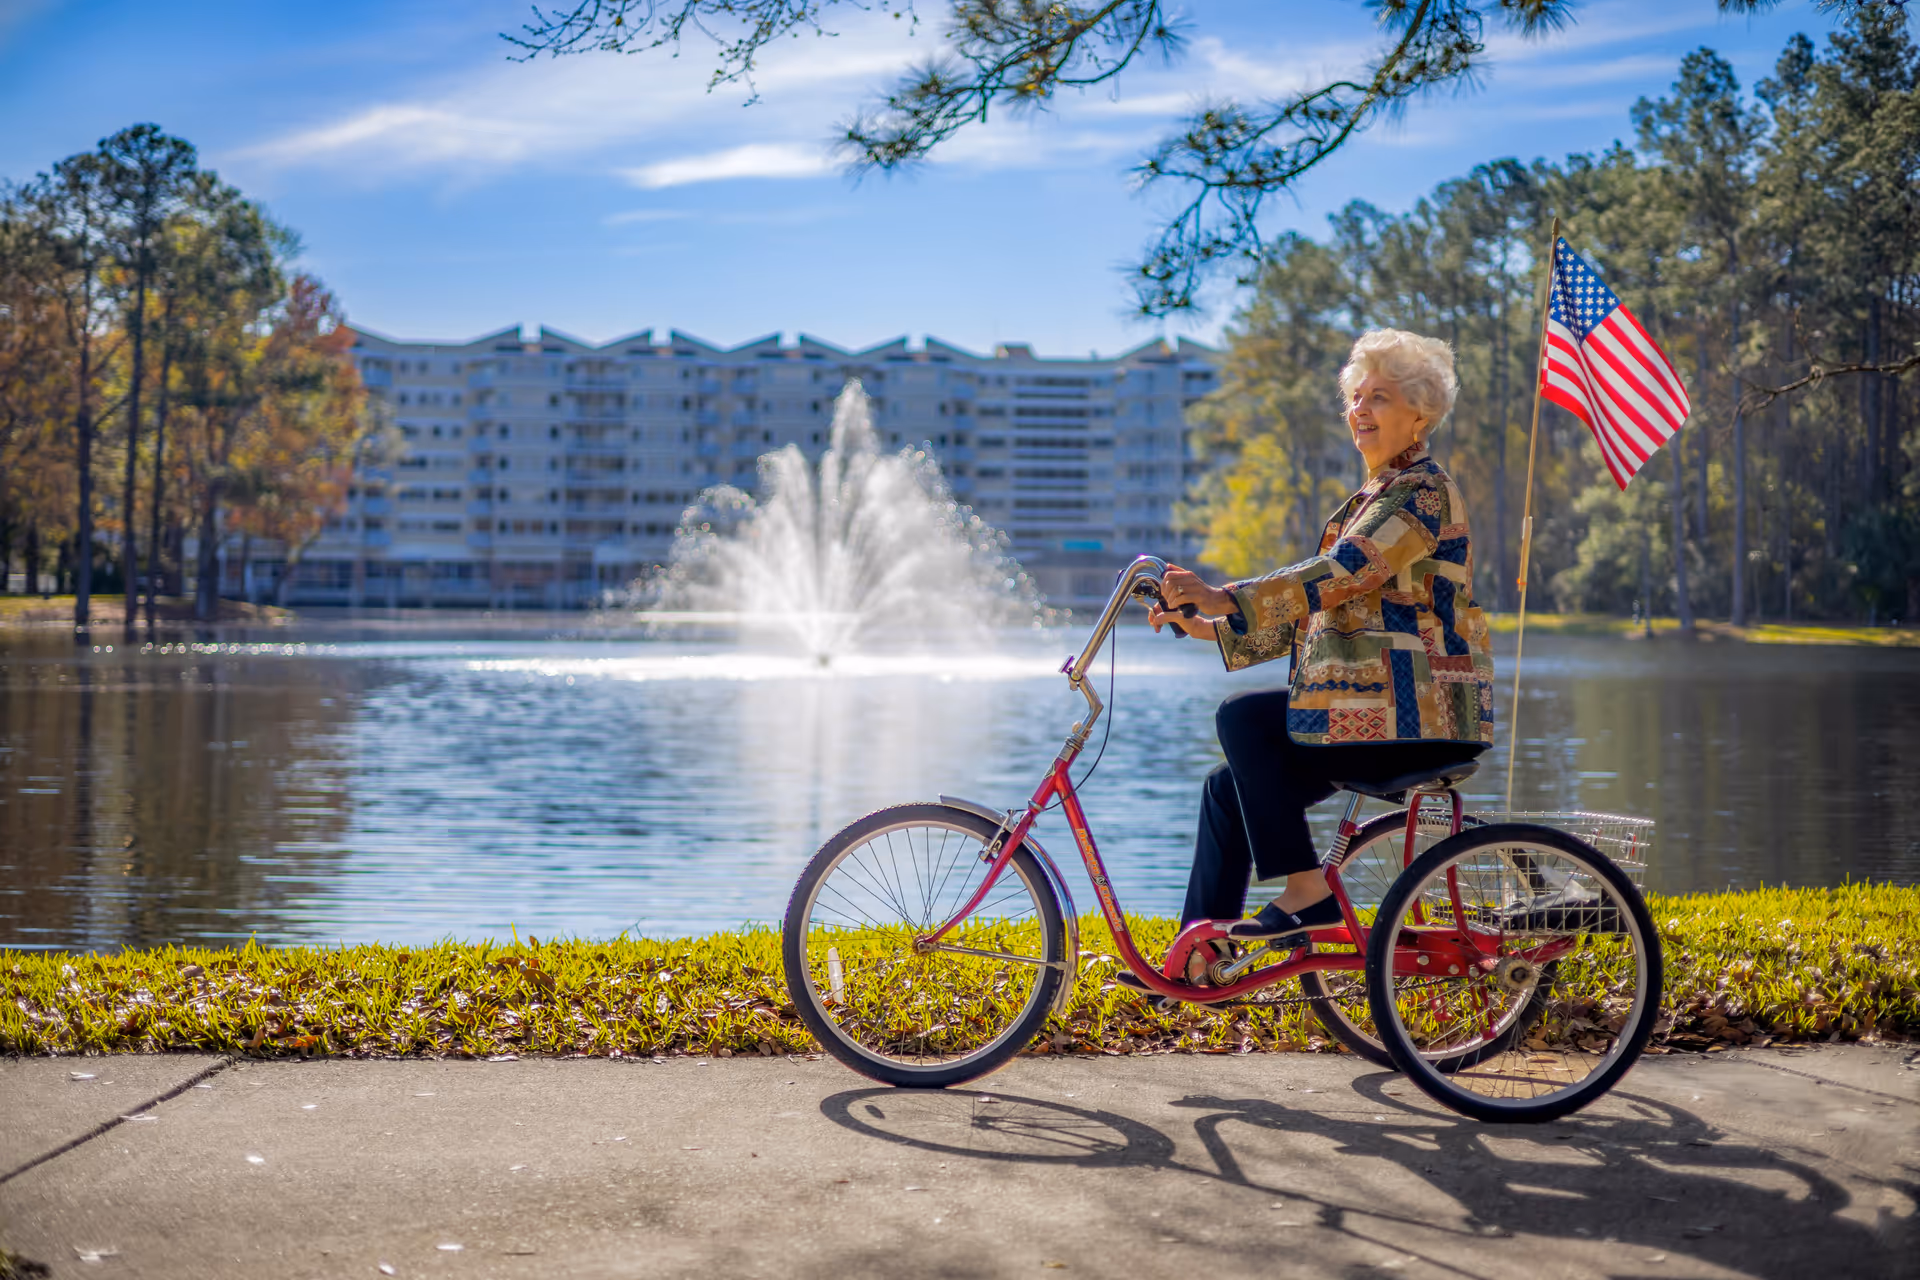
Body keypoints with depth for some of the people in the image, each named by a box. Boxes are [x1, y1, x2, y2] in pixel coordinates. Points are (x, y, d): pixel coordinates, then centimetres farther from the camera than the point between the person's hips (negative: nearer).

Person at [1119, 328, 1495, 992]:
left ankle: (1306, 889, -15)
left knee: (1243, 716, -20)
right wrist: (1209, 628, 7)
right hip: (1382, 704, 9)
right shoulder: (1373, 497, 20)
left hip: (1417, 710, -9)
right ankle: (1195, 961, 9)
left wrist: (1222, 596, -29)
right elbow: (1315, 609, 18)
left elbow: (1337, 576, -24)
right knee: (1230, 786, 5)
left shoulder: (1424, 491, -10)